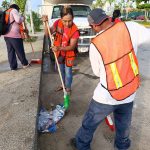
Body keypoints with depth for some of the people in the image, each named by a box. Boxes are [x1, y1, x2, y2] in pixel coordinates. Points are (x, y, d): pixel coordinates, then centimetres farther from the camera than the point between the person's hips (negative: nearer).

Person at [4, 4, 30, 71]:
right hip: (14, 34, -7)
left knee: (10, 51, 7)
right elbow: (18, 20, -15)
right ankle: (25, 64, 19)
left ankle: (13, 67, 9)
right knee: (20, 51, 5)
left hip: (6, 35, 8)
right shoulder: (14, 10, 1)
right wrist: (22, 18, 8)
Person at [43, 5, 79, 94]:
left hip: (69, 53, -5)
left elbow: (72, 47, -26)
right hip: (59, 52, 5)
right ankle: (63, 84, 44)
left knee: (68, 72, 7)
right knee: (61, 70, 21)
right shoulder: (58, 23, -16)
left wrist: (60, 48, -41)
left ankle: (68, 88, 30)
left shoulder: (75, 30, -28)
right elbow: (48, 33, -8)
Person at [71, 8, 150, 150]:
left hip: (106, 96, -3)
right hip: (129, 93, 3)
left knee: (89, 123, 21)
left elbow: (97, 73, -1)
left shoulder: (95, 44, -15)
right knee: (124, 126, 27)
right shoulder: (129, 27, -14)